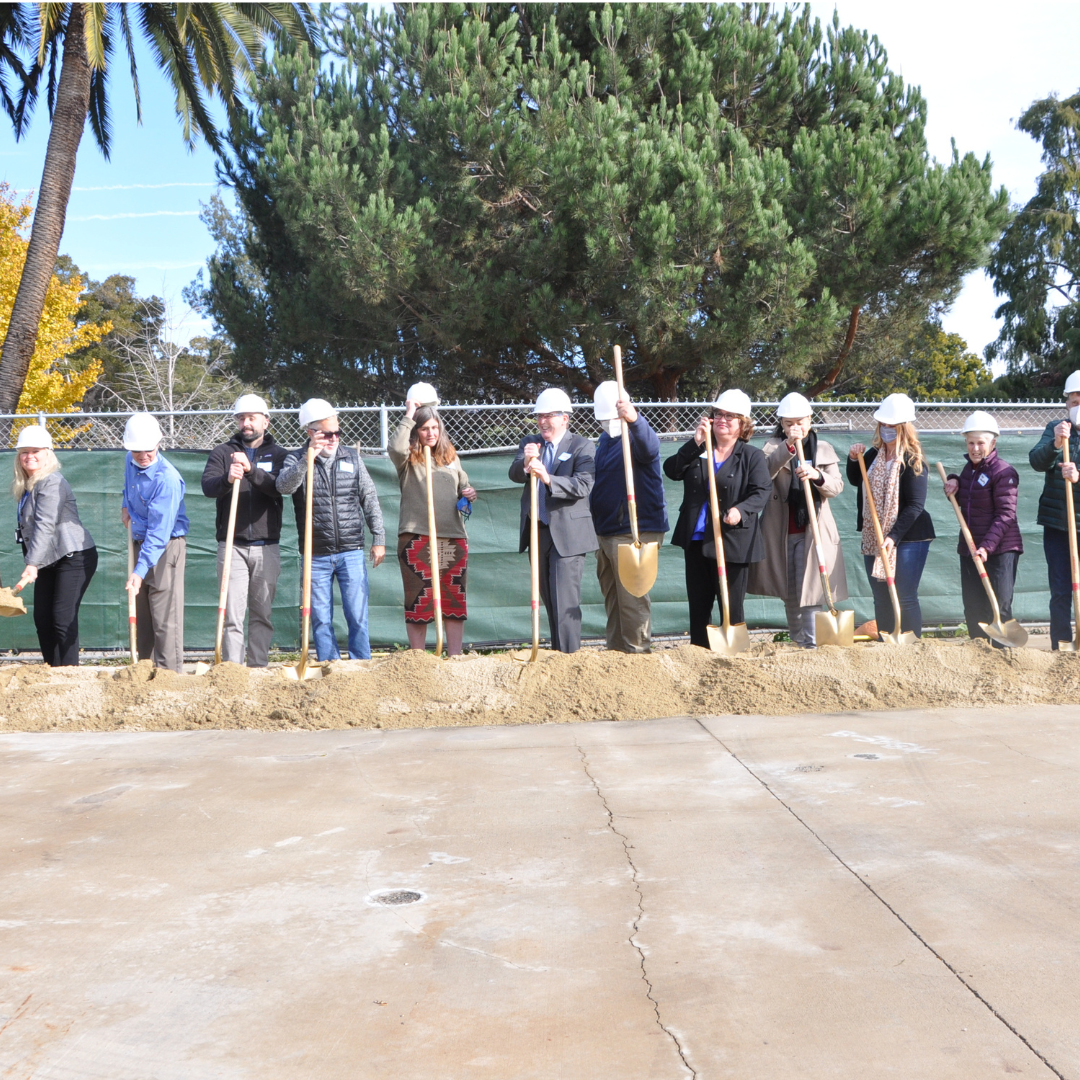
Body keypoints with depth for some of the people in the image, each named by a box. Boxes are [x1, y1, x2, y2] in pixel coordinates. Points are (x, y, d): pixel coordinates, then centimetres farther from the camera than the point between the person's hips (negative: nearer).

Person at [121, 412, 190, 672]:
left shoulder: (167, 478, -25)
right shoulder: (131, 462, 1)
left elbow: (159, 532, -29)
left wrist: (140, 571, -34)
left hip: (166, 546, -9)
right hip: (141, 543, 9)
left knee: (165, 618, -10)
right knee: (140, 615, 13)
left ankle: (171, 673, -7)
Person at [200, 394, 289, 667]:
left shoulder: (278, 454, 9)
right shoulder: (222, 453, 10)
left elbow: (280, 487, -10)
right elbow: (207, 487, -8)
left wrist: (251, 470, -26)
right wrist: (227, 479, -30)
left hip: (266, 547, 1)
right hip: (232, 546, -1)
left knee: (262, 613, 5)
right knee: (232, 614, -6)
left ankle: (259, 669, 11)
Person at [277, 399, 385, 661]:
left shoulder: (352, 457, 10)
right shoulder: (296, 460, 4)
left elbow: (369, 499, 13)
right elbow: (283, 486, -17)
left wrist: (379, 538, 10)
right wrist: (308, 458, -27)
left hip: (352, 552, 1)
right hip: (316, 556, -1)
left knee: (357, 617, -1)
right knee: (320, 619, 4)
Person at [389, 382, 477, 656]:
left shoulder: (451, 456, 16)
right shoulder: (408, 459, 2)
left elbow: (464, 486, 27)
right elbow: (396, 448, -22)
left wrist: (469, 494, 4)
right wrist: (409, 416, -12)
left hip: (453, 537, 4)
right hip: (417, 538, -4)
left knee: (455, 599, 5)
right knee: (419, 600, 1)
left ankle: (455, 656, 12)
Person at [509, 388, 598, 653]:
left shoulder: (582, 446, -5)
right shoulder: (530, 443, 10)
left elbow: (583, 485, -19)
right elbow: (514, 475, -5)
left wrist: (548, 479, -32)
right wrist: (525, 464, -27)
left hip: (567, 534, -6)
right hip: (539, 531, 6)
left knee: (565, 600, -10)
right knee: (548, 599, 14)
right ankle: (556, 652, 24)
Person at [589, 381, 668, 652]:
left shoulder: (637, 436, -12)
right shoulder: (604, 441, 15)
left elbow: (649, 447, -38)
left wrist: (634, 419, -59)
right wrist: (596, 527, 22)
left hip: (635, 532, -9)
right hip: (605, 533, 9)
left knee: (632, 599, -8)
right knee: (612, 596, 16)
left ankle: (638, 651, 0)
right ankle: (615, 648, 27)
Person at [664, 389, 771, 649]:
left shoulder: (752, 456, 2)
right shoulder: (698, 452, 12)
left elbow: (762, 491, -10)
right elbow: (672, 470, -3)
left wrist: (741, 510, -29)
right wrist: (695, 443, -11)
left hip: (733, 541, -4)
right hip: (696, 539, 4)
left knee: (731, 603, 0)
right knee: (698, 602, 10)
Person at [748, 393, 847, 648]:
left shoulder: (824, 449, 8)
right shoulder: (773, 447, 3)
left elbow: (837, 487, 0)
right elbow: (763, 474, -19)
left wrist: (817, 476, -20)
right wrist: (788, 446, -29)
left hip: (813, 529, 0)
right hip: (780, 529, 1)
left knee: (810, 589, -8)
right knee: (788, 591, 10)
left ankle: (812, 643, -6)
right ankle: (796, 641, 24)